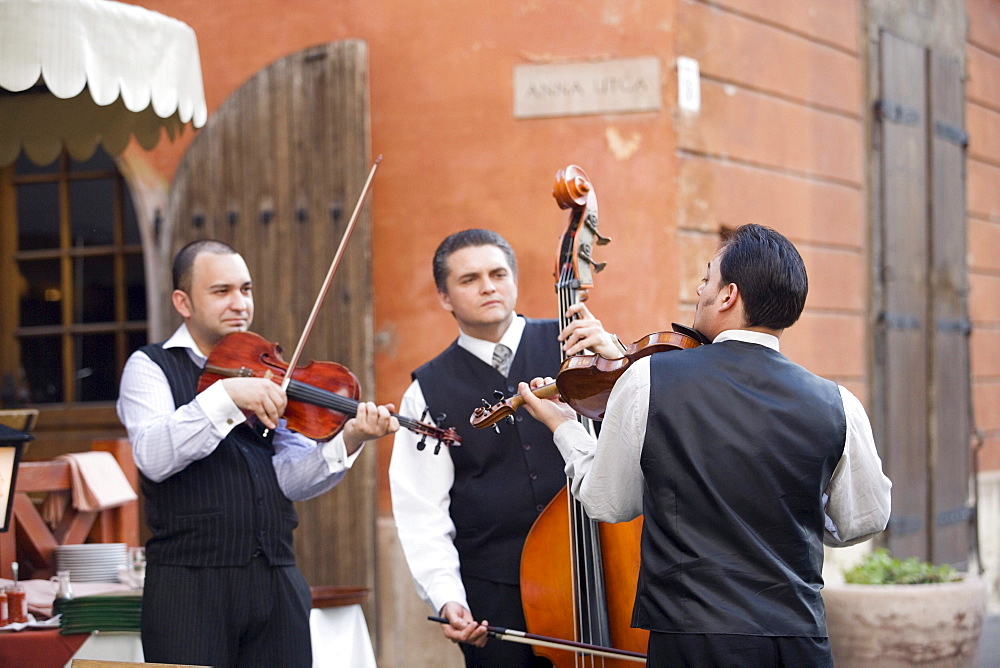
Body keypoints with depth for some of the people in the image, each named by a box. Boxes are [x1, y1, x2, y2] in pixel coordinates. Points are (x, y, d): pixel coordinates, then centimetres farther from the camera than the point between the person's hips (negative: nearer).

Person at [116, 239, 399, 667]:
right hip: (190, 586, -4)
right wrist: (225, 396, -25)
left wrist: (347, 441, -16)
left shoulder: (263, 373, 14)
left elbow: (291, 480, 1)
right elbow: (154, 458, -18)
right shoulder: (150, 367, 2)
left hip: (276, 584, 4)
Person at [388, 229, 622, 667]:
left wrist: (615, 359, -17)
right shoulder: (428, 392, 6)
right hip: (495, 597, 0)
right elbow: (423, 514, 3)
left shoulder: (570, 345, 6)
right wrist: (447, 598, -9)